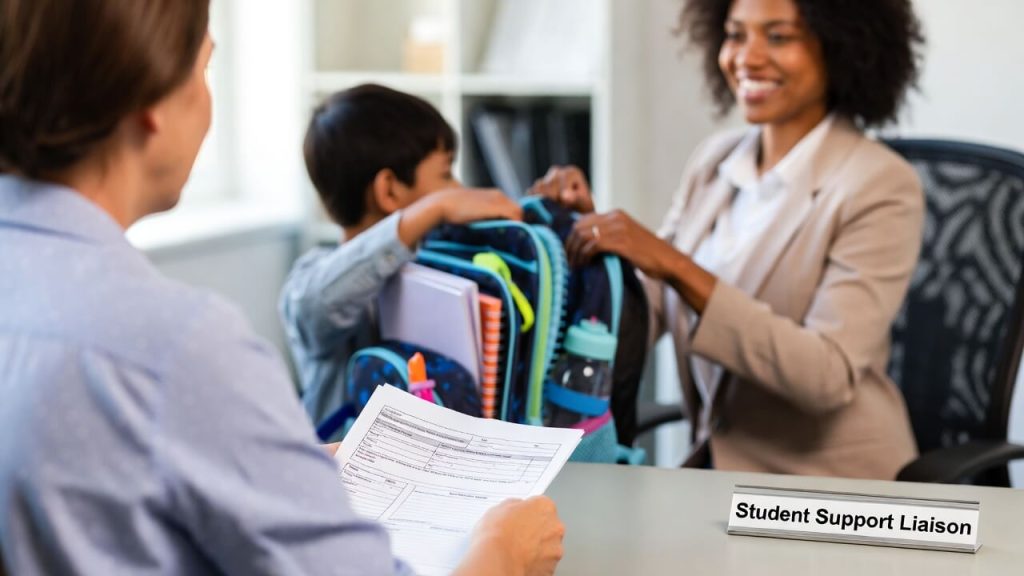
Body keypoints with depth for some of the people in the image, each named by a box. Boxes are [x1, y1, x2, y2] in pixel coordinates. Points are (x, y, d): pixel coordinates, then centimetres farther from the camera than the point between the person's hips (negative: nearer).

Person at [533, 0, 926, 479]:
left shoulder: (880, 188, -13)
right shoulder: (713, 161, 4)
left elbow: (828, 376, -23)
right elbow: (644, 322, 5)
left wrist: (676, 267, -27)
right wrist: (588, 228, -11)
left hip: (831, 485, -5)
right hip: (718, 463, 5)